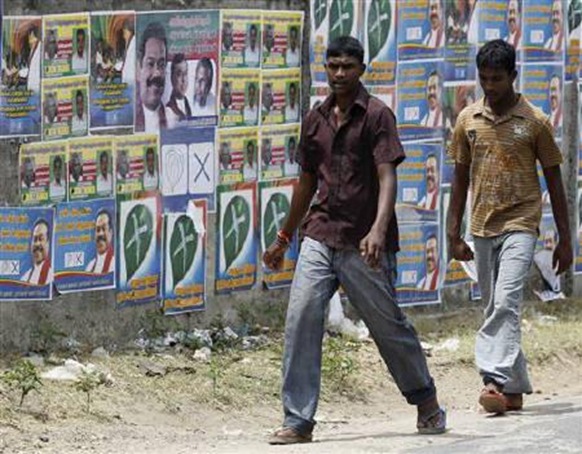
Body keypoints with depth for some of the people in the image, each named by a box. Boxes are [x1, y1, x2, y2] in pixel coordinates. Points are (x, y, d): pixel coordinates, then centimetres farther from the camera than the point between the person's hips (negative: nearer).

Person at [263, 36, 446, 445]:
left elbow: (387, 178, -15)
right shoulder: (316, 119, 11)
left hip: (363, 245, -4)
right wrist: (284, 238, 25)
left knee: (388, 325, 6)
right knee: (301, 319, -10)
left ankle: (427, 403, 28)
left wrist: (378, 231, -30)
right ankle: (298, 422, -8)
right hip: (320, 238, 4)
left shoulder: (377, 115, -6)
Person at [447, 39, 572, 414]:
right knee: (497, 310, 8)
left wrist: (565, 240, 1)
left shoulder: (535, 122, -3)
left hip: (520, 225, -4)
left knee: (507, 303, -20)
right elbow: (461, 177, 13)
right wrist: (454, 234, 8)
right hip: (483, 227, 5)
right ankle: (515, 389, 16)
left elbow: (554, 179, 2)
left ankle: (496, 380, -29)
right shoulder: (468, 120, 7)